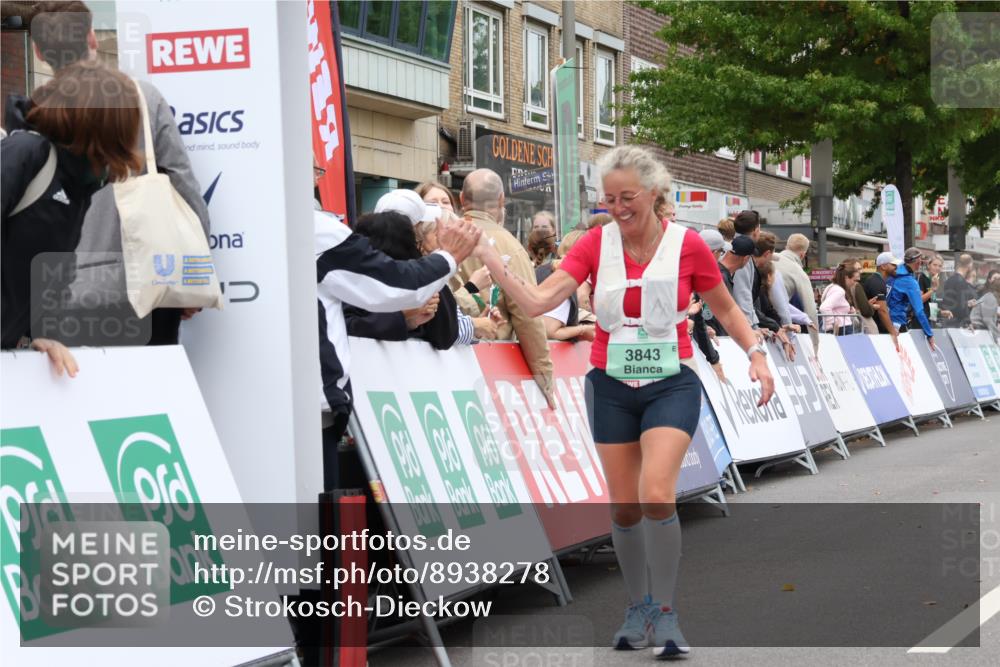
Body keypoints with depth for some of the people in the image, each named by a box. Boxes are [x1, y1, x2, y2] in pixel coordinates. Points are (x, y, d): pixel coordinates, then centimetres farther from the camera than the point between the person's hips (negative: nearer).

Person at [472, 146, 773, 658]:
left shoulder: (687, 245, -7)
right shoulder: (595, 244, -4)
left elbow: (726, 310, 8)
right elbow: (537, 302, -14)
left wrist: (756, 354, -4)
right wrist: (490, 261, -25)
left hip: (671, 385, -2)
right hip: (611, 386, 2)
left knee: (656, 495, -19)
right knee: (623, 506, 6)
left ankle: (664, 615, -5)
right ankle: (638, 611, 25)